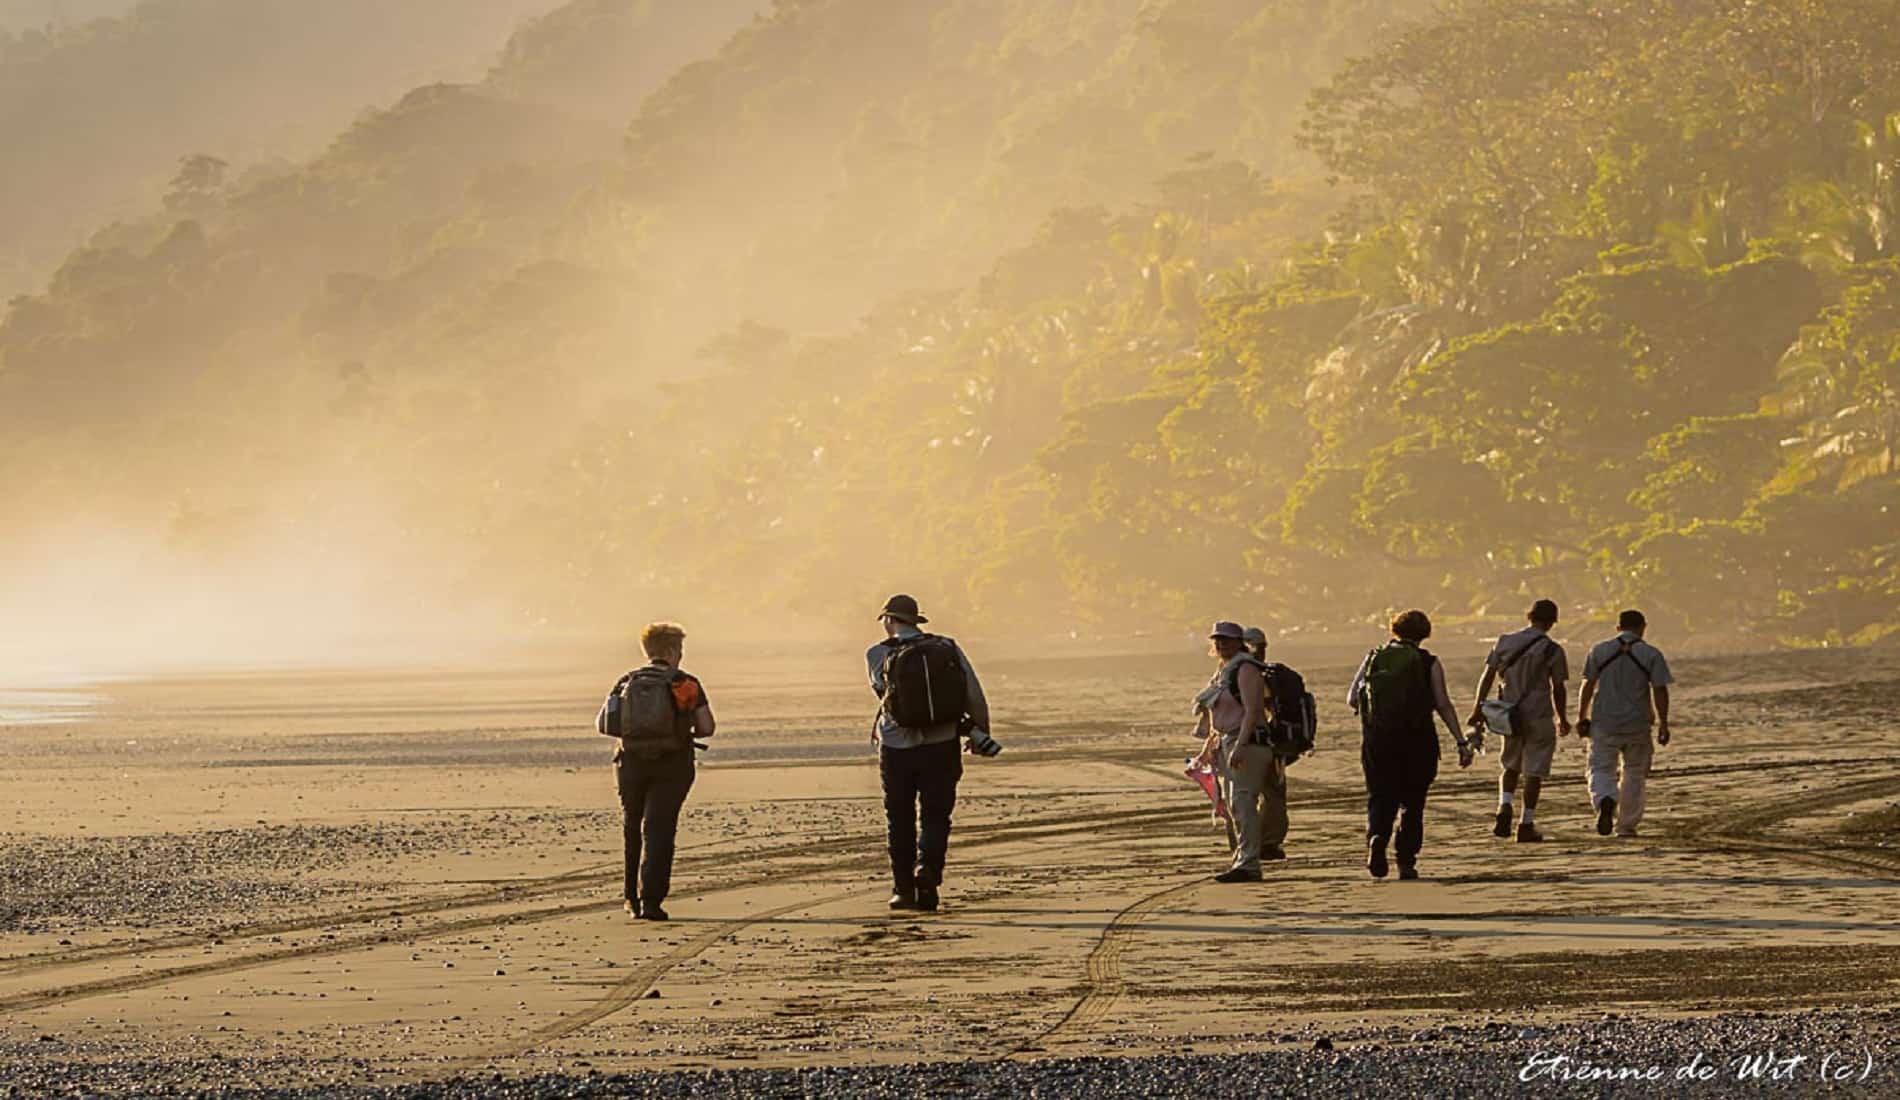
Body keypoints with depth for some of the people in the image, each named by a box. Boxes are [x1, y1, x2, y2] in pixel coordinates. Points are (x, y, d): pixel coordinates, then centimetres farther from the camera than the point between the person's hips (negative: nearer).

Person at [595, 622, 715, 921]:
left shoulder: (627, 682, 6)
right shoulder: (686, 684, -1)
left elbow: (602, 724, 0)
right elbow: (707, 727, -7)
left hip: (632, 763, 3)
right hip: (672, 765, -3)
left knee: (632, 829, 19)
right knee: (659, 832, -3)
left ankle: (633, 897, 24)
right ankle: (650, 901, -14)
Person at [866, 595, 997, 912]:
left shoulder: (879, 656, -4)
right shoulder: (948, 648, 0)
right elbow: (974, 696, -4)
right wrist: (980, 732, 10)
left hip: (897, 748, -1)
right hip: (941, 747, 1)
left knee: (900, 821, 14)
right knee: (935, 817, 7)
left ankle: (904, 889, 16)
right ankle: (927, 873, -17)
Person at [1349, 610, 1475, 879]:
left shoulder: (1373, 658, 3)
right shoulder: (1429, 663, -2)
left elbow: (1351, 699, 2)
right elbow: (1443, 705, -7)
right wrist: (1461, 742, -6)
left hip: (1377, 740, 1)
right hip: (1417, 741, -1)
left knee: (1380, 797, 8)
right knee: (1412, 804, 11)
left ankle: (1377, 837, -21)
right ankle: (1406, 862, 7)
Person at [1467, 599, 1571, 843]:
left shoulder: (1505, 642, 3)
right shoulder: (1552, 650, -8)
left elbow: (1487, 677, 1)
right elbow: (1558, 689, -4)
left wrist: (1478, 709, 4)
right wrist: (1563, 719, 10)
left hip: (1510, 715, 4)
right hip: (1539, 715, -4)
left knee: (1509, 765, 19)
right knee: (1534, 772, 5)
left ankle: (1504, 808, -4)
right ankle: (1526, 825, 6)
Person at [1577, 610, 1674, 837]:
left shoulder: (1600, 650, 2)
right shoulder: (1651, 654, -2)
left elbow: (1588, 685, 2)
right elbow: (1660, 691, -6)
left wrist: (1582, 717, 8)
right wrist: (1663, 723, -1)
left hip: (1604, 723, 0)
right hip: (1637, 724, 0)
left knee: (1601, 770, 3)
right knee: (1634, 774, 14)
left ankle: (1605, 802, -28)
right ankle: (1626, 825, 18)